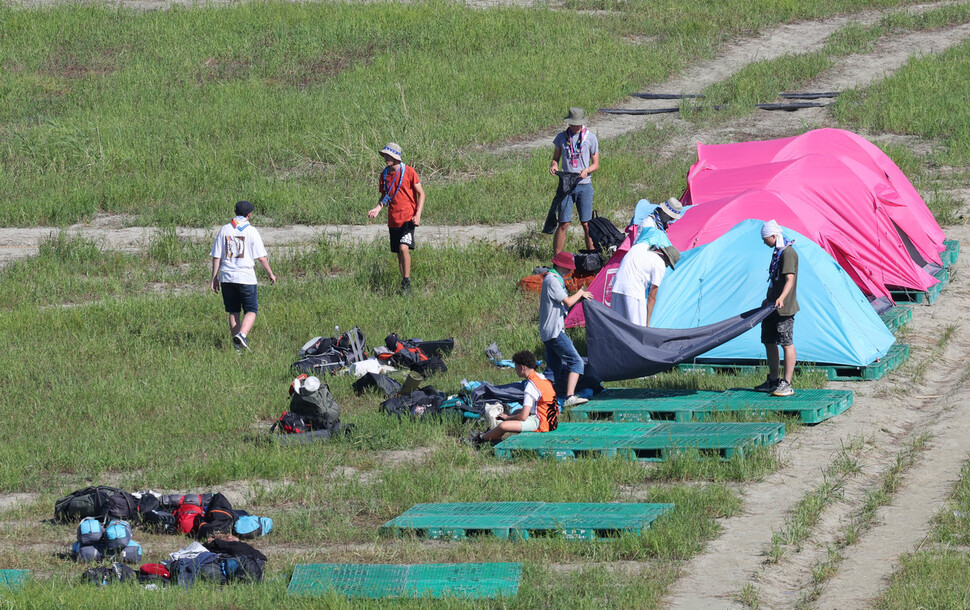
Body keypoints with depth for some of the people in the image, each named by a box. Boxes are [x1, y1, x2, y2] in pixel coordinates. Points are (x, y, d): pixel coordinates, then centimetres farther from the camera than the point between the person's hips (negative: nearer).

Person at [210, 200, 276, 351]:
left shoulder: (224, 230, 5)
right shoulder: (251, 231, -4)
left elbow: (216, 256, 6)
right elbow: (261, 257, -4)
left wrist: (215, 277, 12)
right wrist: (271, 274, 10)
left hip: (227, 277, 3)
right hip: (246, 277, -3)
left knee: (233, 312, 12)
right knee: (251, 311, 3)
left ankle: (237, 345, 12)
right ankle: (242, 334, -22)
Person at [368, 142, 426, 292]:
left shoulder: (408, 172, -7)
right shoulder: (385, 174, 7)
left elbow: (421, 193, -3)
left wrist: (418, 214, -13)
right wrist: (378, 208, -3)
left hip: (408, 217, -6)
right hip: (393, 220, 6)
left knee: (404, 247, -21)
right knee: (399, 252, 10)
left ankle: (407, 281, -12)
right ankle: (404, 284, 20)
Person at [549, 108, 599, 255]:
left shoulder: (591, 137, 5)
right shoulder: (561, 137, 9)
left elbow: (596, 164, 8)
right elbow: (555, 158, 17)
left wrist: (587, 170, -13)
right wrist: (553, 166, -6)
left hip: (584, 185, -1)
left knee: (586, 224, -2)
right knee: (563, 224, -4)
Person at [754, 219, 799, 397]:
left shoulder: (788, 253, -15)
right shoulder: (777, 252, 16)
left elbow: (789, 279, -25)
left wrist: (781, 298, -39)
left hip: (784, 308, -11)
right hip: (772, 306, 11)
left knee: (786, 343, -7)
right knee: (769, 341, 14)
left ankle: (786, 384, -7)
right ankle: (773, 381, 24)